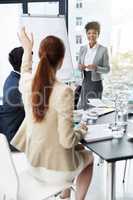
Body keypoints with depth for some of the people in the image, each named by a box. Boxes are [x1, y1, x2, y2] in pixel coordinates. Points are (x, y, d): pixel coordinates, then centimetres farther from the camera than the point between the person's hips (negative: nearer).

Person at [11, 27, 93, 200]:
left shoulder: (27, 83, -11)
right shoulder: (64, 91, -28)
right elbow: (67, 141, -25)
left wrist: (27, 50, 27)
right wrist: (81, 131, -6)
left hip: (34, 164, 6)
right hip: (57, 169, -5)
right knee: (89, 156, 29)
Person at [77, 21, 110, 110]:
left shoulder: (103, 50, -7)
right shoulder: (82, 48, 7)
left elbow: (107, 69, -4)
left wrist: (96, 68, -21)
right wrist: (80, 66, -8)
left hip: (96, 83, -4)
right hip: (85, 82, 4)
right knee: (81, 107, 7)